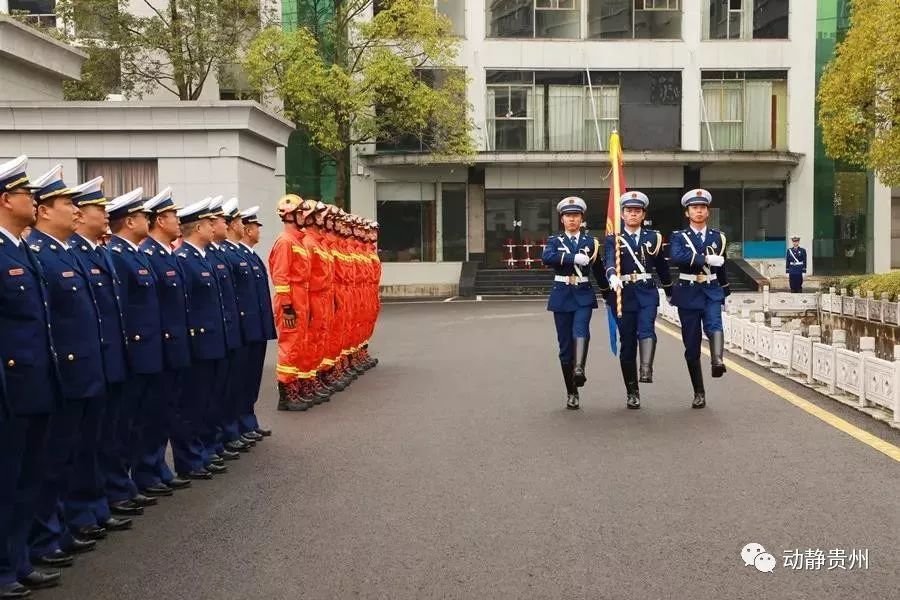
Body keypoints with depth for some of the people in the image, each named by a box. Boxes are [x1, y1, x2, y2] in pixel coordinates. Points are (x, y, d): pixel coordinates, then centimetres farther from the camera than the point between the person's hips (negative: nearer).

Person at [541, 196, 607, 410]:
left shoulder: (590, 241, 8)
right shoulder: (555, 240, 5)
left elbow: (599, 270, 13)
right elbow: (547, 258, -18)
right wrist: (575, 258, -23)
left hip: (583, 295, 0)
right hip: (562, 295, 0)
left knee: (581, 330, -28)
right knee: (565, 344, 2)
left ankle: (579, 369, -47)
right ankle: (571, 393, 9)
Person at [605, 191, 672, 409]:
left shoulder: (654, 237, 9)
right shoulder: (613, 239, 2)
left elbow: (662, 267, 18)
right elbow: (610, 262, -17)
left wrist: (671, 293, 26)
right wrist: (613, 277, -39)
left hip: (647, 292, 1)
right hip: (624, 294, -1)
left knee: (646, 329, -26)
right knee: (627, 342, 2)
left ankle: (646, 370, -43)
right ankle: (632, 392, 11)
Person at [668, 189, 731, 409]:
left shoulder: (718, 237, 9)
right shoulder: (678, 236, 0)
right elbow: (676, 257, -23)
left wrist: (725, 290, 29)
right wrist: (706, 258, -25)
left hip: (712, 292, 1)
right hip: (688, 294, -1)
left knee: (714, 325, -31)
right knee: (692, 345, 1)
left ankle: (717, 361, -53)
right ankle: (699, 393, 10)